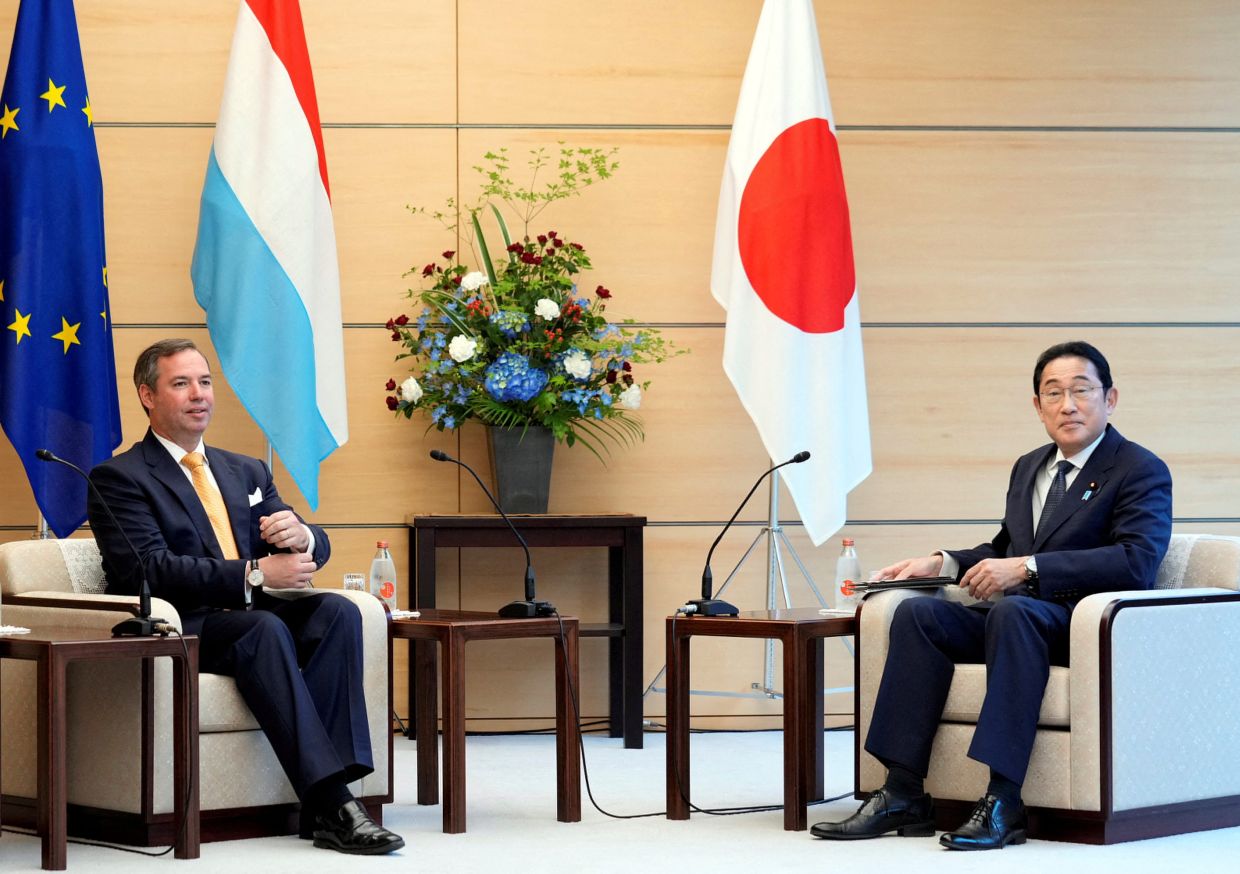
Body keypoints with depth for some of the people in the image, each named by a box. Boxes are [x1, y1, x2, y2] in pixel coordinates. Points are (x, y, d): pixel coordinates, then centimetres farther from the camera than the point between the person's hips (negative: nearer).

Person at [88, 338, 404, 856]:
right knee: (264, 628, -35)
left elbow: (315, 549, 16)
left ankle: (328, 803, -34)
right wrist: (255, 575, -22)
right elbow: (149, 570, -14)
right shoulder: (119, 478, 1)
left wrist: (300, 537, -11)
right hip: (176, 631, -6)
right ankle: (330, 803, -41)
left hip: (256, 617, 6)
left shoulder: (247, 472, 22)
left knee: (337, 611, -23)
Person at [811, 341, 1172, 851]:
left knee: (1013, 609, -37)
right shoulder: (1028, 468, 22)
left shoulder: (1141, 471, -3)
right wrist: (942, 563, 12)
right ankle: (904, 794, -22)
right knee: (918, 612, -16)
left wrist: (1026, 570, -24)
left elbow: (1137, 560, -19)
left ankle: (1003, 803, -42)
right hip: (1014, 615, 8)